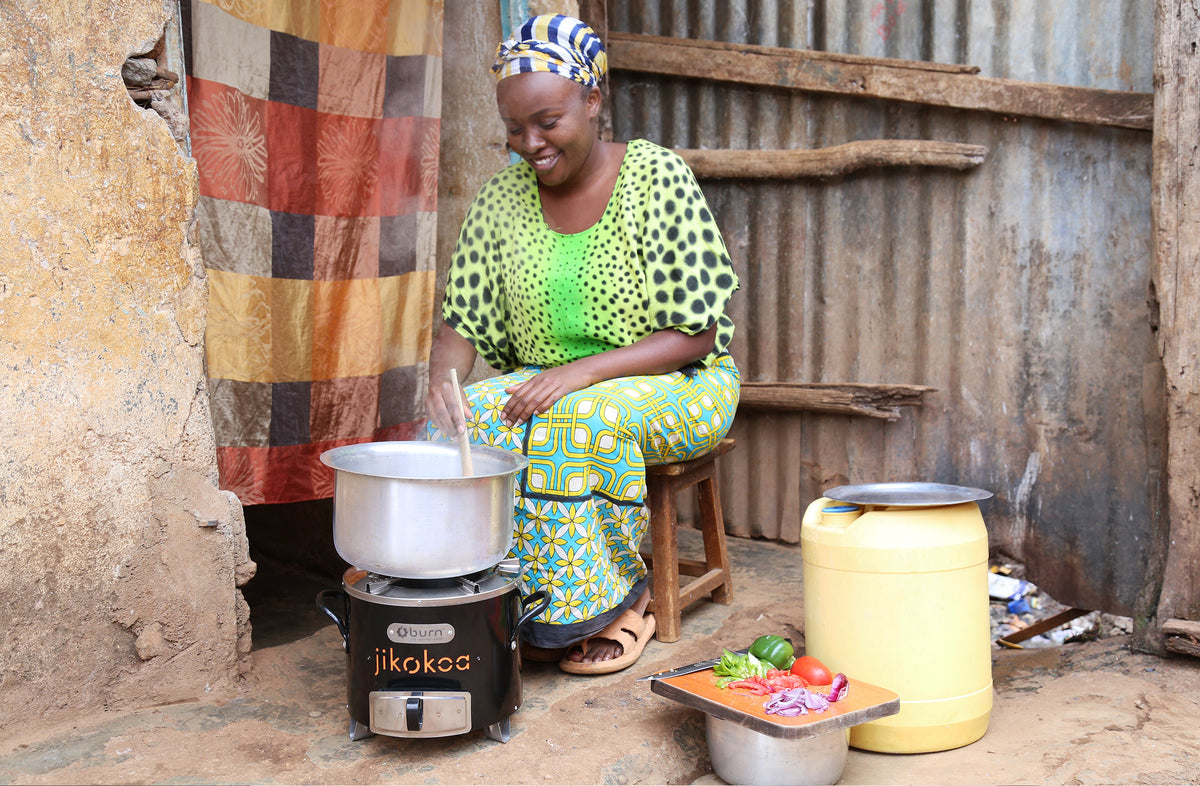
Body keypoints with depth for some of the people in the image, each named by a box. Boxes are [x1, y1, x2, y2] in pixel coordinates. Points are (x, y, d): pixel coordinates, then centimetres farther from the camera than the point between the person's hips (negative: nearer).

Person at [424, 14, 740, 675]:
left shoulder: (658, 177, -12)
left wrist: (582, 371, -26)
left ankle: (612, 601, -13)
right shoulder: (502, 198, 2)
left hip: (674, 388, -4)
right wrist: (442, 377, -19)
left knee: (574, 419, -34)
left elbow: (694, 336, -15)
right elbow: (462, 322, 5)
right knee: (464, 416, -24)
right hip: (543, 385, 4)